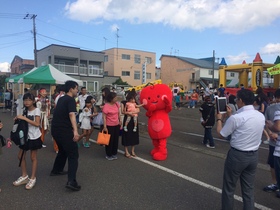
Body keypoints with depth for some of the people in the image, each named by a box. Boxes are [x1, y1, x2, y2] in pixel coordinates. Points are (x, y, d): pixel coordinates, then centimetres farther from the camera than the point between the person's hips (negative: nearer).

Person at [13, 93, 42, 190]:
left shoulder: (36, 110, -12)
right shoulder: (25, 110, 8)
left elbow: (37, 124, -22)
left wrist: (24, 118, -25)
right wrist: (19, 118, -10)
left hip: (34, 137, -7)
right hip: (25, 136, 7)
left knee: (33, 157, 4)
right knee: (20, 156, 11)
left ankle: (33, 178, 16)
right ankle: (24, 176, 27)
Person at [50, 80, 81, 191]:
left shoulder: (61, 99, 16)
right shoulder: (71, 100, -11)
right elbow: (72, 115, -29)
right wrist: (75, 131, -40)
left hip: (55, 129, 9)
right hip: (64, 130, -9)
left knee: (63, 150, 30)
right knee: (73, 155, -7)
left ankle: (56, 170, 43)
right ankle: (71, 181, -17)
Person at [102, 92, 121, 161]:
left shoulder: (117, 104, 0)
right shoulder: (106, 106, -19)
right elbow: (104, 117, -16)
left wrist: (120, 121, 15)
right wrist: (105, 127, -19)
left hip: (117, 125, 6)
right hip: (109, 126, -6)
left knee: (116, 140, 14)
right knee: (110, 140, 6)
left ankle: (114, 153, 30)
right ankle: (109, 155, 22)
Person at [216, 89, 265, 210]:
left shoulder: (236, 118, -20)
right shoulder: (261, 116, 0)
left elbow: (221, 134, -8)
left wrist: (219, 119, 7)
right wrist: (231, 115, 20)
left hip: (237, 155, -6)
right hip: (254, 155, 6)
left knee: (229, 188, 11)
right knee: (248, 188, 18)